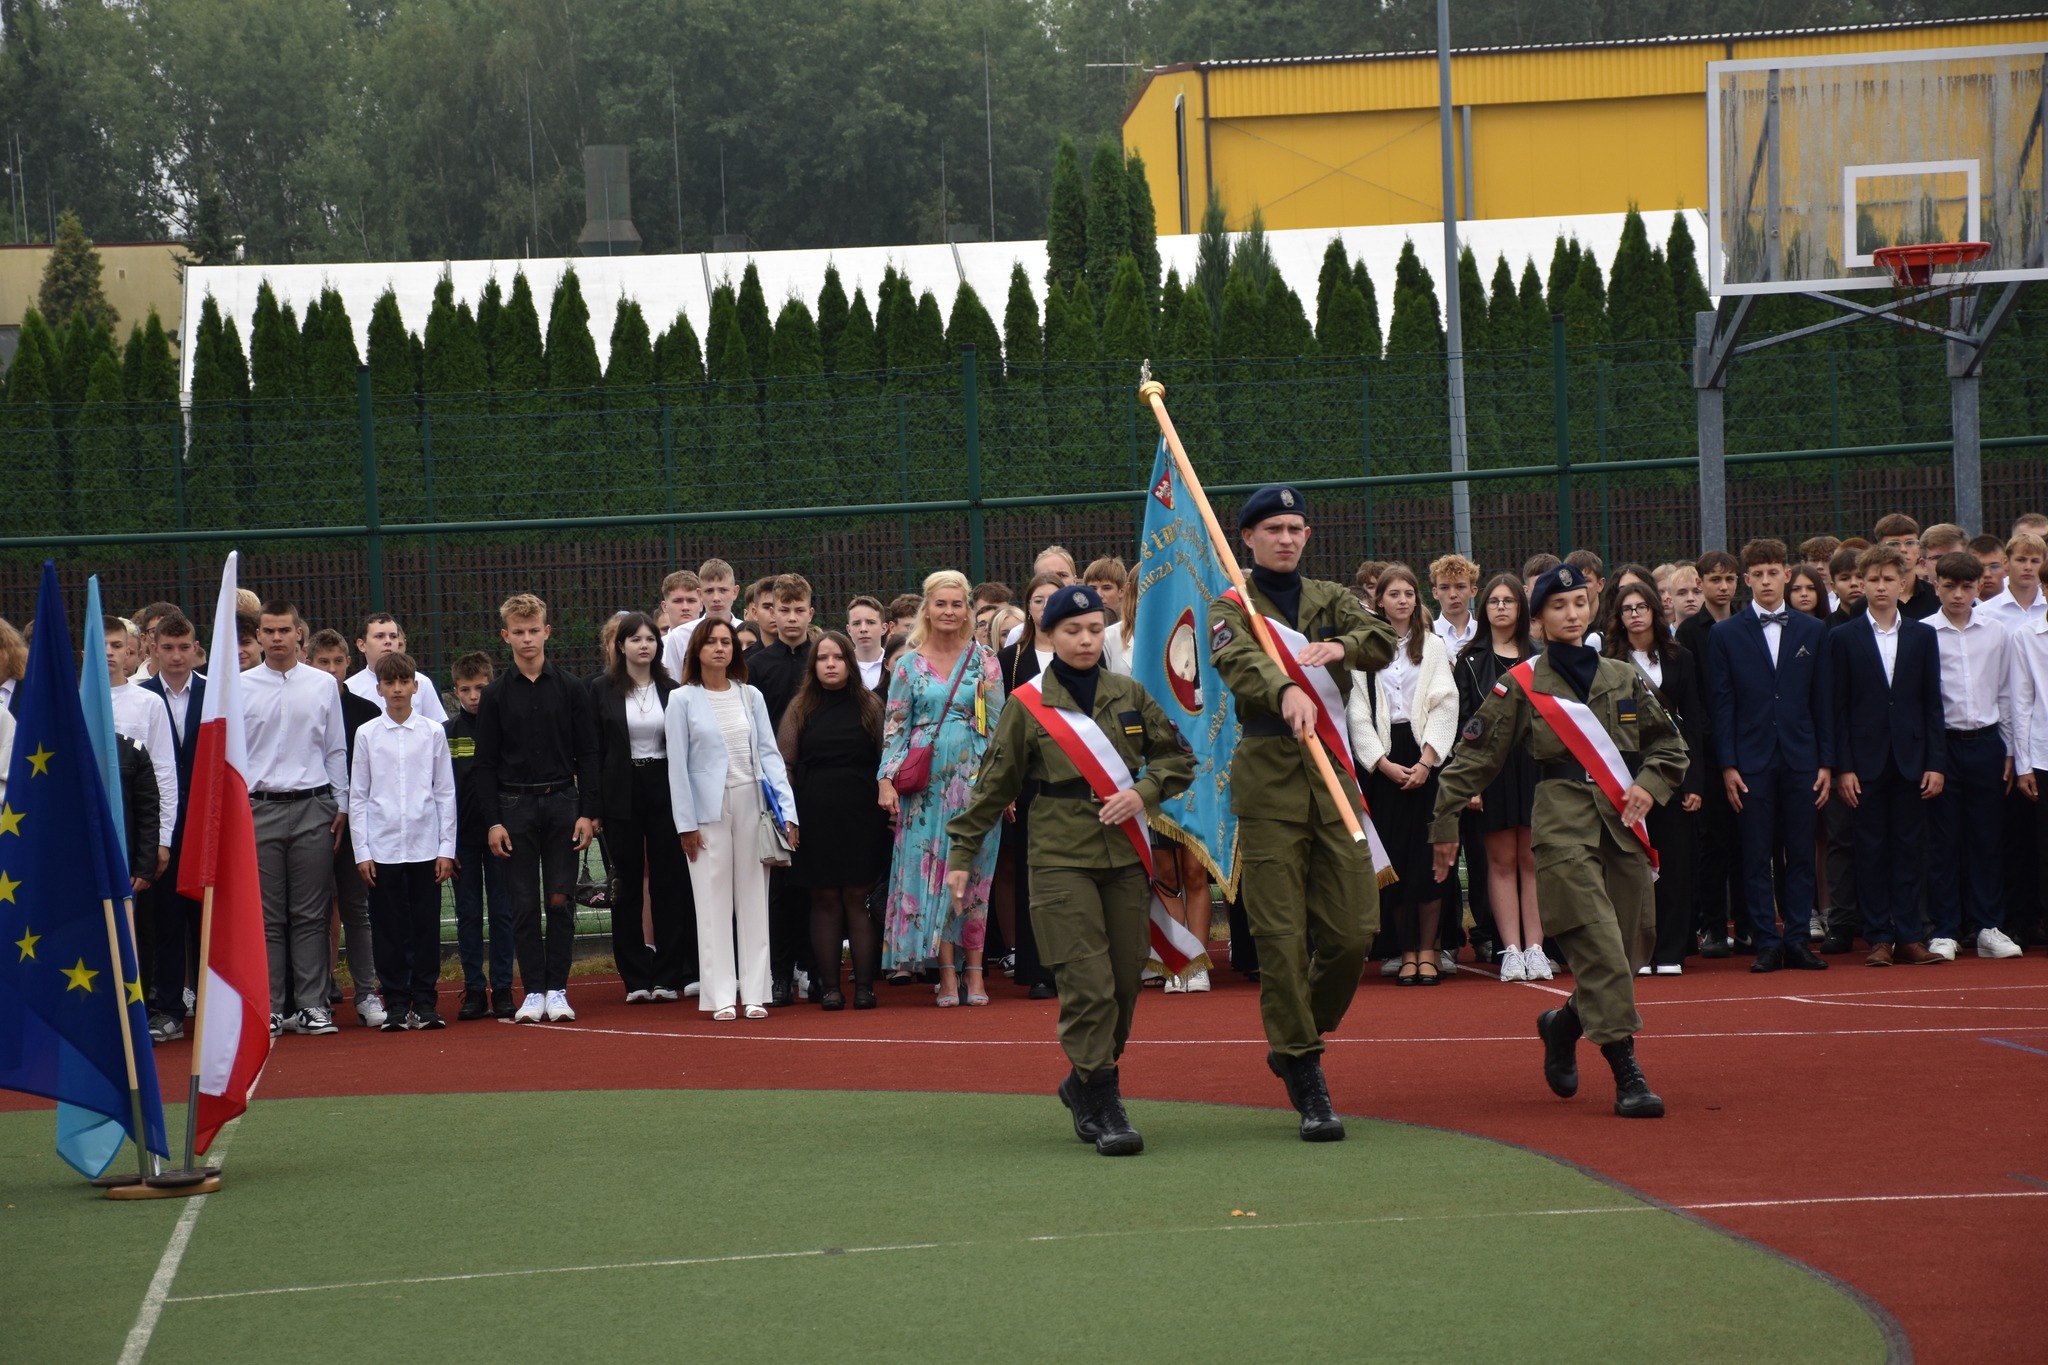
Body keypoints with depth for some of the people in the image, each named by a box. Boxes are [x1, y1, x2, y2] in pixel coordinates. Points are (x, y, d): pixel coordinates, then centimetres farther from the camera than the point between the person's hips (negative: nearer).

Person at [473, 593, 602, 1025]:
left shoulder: (571, 689, 3)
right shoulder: (495, 695, 3)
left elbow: (587, 755, 4)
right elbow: (485, 764, 3)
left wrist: (587, 813, -4)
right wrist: (493, 821, -5)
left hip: (562, 802, 0)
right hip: (515, 806, 0)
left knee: (561, 901, 0)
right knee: (524, 905, 1)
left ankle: (557, 990, 6)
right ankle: (533, 990, 7)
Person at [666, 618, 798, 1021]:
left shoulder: (750, 696, 8)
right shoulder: (682, 700, 0)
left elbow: (769, 754, 7)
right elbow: (678, 765, -1)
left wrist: (787, 809, -1)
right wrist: (686, 823, -5)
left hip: (751, 804, 3)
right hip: (708, 810, -2)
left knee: (754, 900, 3)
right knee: (714, 902, -1)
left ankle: (754, 992, 7)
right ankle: (720, 997, 1)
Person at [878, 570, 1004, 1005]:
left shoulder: (984, 662, 5)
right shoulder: (908, 665, 6)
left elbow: (998, 724, 5)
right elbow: (894, 726, 6)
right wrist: (887, 780, -4)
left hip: (975, 777, 0)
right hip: (925, 781, 1)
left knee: (973, 873, -1)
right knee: (930, 871, -3)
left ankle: (974, 972, 4)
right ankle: (947, 973, 0)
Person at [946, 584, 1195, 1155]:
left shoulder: (1130, 695, 9)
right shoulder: (1027, 706, 1)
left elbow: (1179, 758, 14)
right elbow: (995, 786, 5)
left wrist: (1144, 792, -5)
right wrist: (962, 853, 4)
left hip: (1126, 856, 4)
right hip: (1061, 857, -3)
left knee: (1125, 981, 3)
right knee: (1087, 983, -12)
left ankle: (1084, 1083, 24)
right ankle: (1105, 1109, -9)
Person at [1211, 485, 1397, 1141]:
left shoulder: (1330, 599, 17)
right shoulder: (1231, 608, 5)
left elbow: (1382, 643, -2)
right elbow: (1238, 661, -19)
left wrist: (1342, 647, -26)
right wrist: (1286, 692, -40)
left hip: (1333, 772, 4)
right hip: (1269, 778, -4)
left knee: (1355, 927, -1)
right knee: (1282, 935, -6)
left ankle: (1293, 1039, 22)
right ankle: (1306, 1080, 0)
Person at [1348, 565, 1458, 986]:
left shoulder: (1433, 645, 9)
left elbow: (1444, 706, 1)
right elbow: (1357, 713, 2)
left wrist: (1426, 760, -11)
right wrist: (1384, 763, -8)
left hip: (1426, 758, 0)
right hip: (1383, 760, 0)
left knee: (1428, 855, -6)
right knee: (1395, 857, -1)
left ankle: (1428, 951, -2)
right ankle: (1407, 952, 4)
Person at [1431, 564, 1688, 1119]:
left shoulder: (1623, 677, 14)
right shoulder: (1521, 685, 3)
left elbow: (1670, 744, 20)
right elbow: (1475, 755, 5)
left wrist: (1650, 785, 1)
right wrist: (1446, 823, 4)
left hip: (1622, 823, 5)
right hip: (1563, 820, -5)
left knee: (1631, 946, 4)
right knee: (1597, 942, -16)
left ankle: (1563, 1024, 31)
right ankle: (1626, 1072, -17)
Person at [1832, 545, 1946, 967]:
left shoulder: (1922, 636, 8)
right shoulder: (1844, 639, 2)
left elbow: (1932, 704, 6)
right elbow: (1838, 708, 0)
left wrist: (1936, 763, -1)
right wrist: (1843, 767, -7)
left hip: (1910, 759, 2)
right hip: (1866, 761, -2)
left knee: (1907, 849, 4)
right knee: (1872, 851, 1)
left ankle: (1908, 937, 6)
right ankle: (1879, 938, 5)